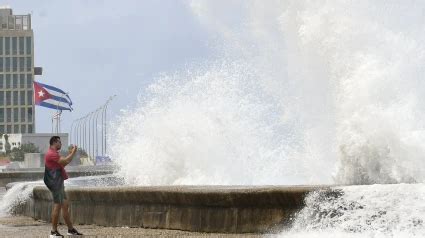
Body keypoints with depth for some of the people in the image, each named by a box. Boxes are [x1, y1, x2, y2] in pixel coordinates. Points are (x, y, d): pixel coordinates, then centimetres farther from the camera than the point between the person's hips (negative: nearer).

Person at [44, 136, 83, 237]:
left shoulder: (54, 154, 20)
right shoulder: (51, 154, -15)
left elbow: (63, 163, 23)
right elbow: (65, 161, -22)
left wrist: (71, 153, 18)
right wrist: (73, 152, -8)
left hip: (59, 183, 11)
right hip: (55, 183, -11)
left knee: (65, 205, 12)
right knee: (57, 206, -9)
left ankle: (71, 229, 16)